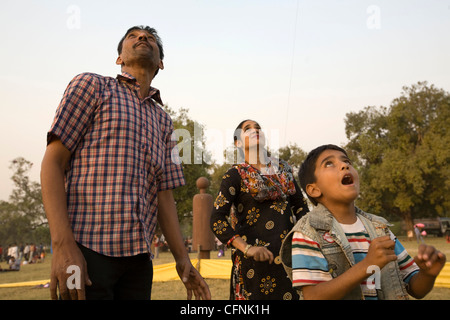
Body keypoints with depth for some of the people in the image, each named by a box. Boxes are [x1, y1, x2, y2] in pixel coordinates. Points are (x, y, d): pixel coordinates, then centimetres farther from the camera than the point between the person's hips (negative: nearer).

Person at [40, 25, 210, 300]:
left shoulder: (163, 120, 20)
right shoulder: (92, 85, 6)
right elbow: (53, 161, -3)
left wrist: (182, 258, 9)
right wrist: (62, 244, -15)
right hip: (87, 248, -5)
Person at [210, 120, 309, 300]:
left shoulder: (283, 169, 14)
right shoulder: (235, 175, 0)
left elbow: (300, 207, 19)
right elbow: (217, 220, -9)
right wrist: (247, 248, -21)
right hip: (257, 258, -4)